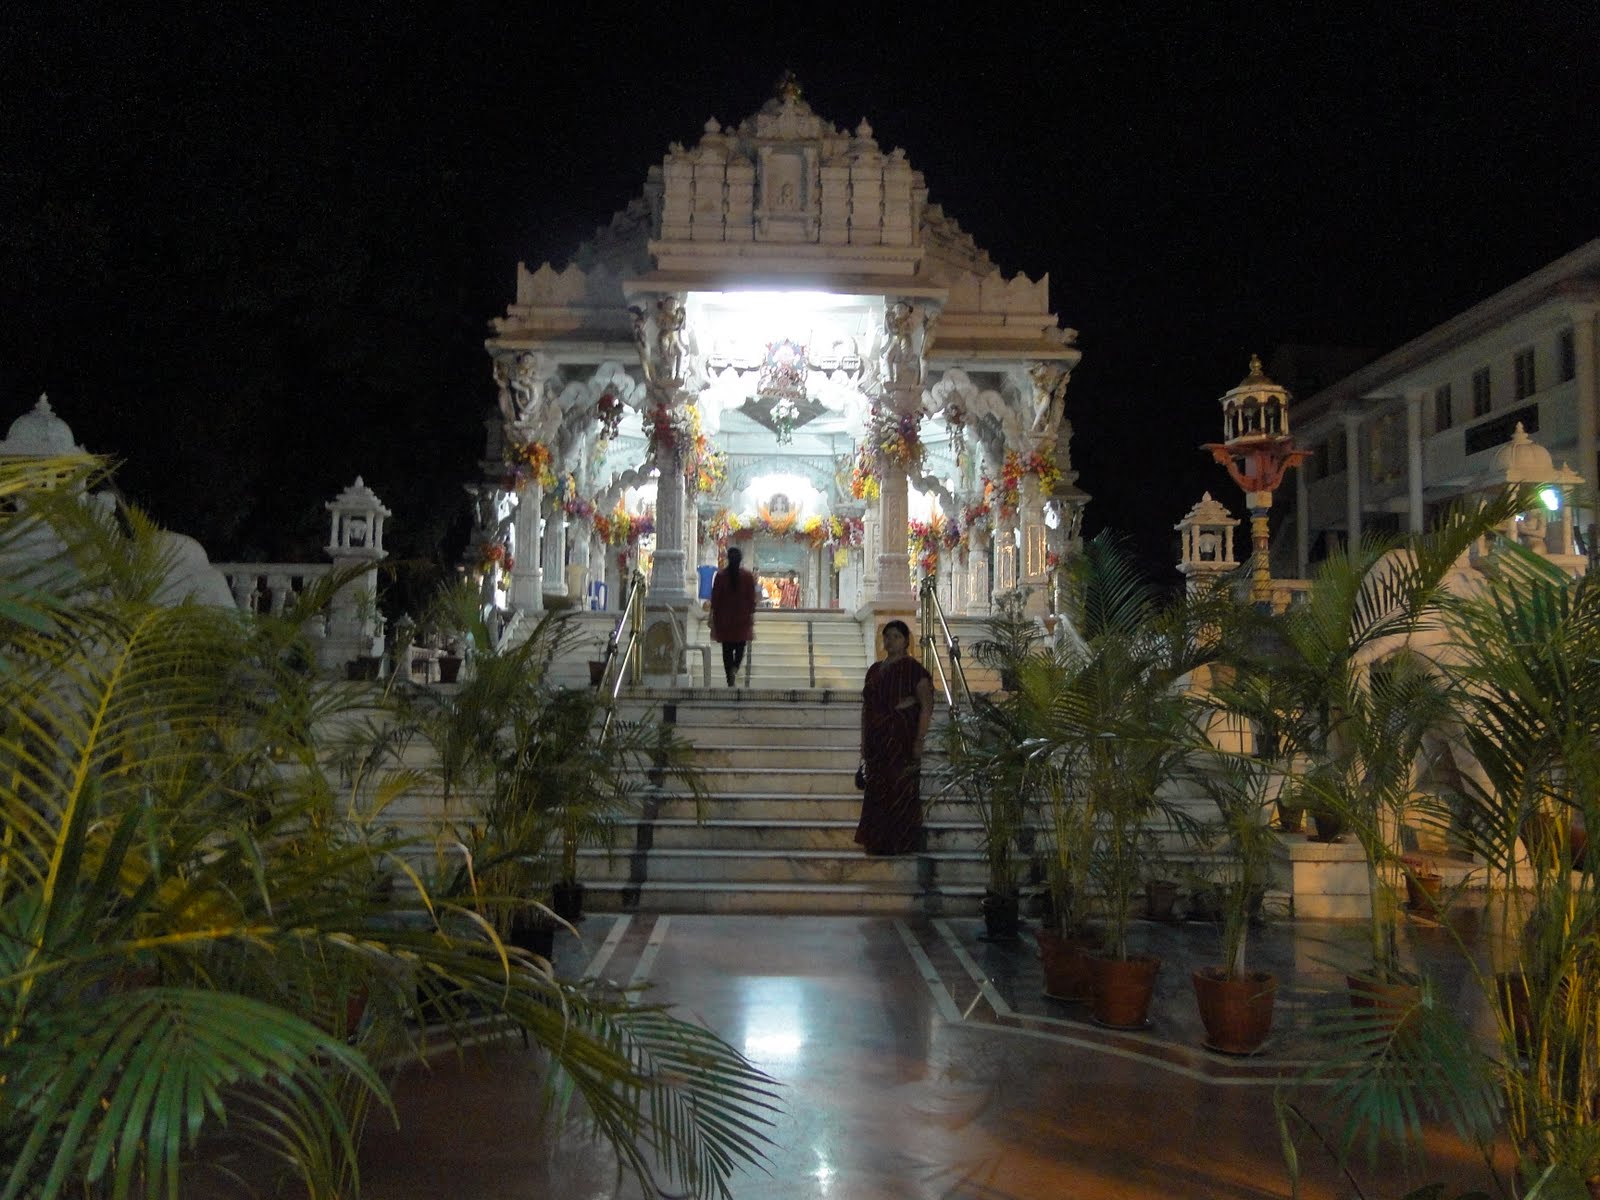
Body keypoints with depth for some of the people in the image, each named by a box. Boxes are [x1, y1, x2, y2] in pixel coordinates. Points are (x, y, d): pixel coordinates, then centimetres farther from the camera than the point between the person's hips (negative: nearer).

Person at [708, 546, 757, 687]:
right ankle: (735, 668, -13)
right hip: (742, 617, 0)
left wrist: (713, 617, 5)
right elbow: (752, 599, -3)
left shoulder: (720, 575, -4)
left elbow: (715, 598, -2)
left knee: (727, 649, 7)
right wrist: (751, 615, 5)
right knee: (740, 646, 13)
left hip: (724, 617, 0)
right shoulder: (748, 576, -4)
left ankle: (730, 680, 4)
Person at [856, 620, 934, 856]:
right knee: (876, 791, 7)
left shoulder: (912, 668, -5)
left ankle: (903, 844, 4)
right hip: (877, 740, 6)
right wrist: (864, 741, 13)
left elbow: (926, 707, -9)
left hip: (902, 738, -6)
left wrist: (919, 741, -14)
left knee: (901, 791, -4)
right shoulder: (875, 669, 14)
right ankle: (878, 844, 15)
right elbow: (866, 706, 17)